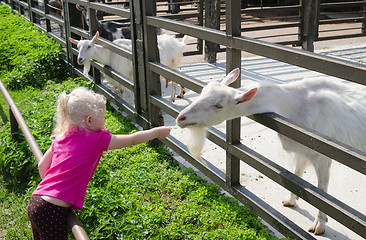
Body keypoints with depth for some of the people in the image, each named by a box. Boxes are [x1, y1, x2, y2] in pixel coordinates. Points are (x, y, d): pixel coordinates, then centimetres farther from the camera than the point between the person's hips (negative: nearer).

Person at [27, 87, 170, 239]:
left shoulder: (61, 137, 10)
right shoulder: (96, 140, -9)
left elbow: (42, 166, 17)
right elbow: (132, 140, 0)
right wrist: (157, 132, 14)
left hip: (35, 202, 8)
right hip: (53, 210, -8)